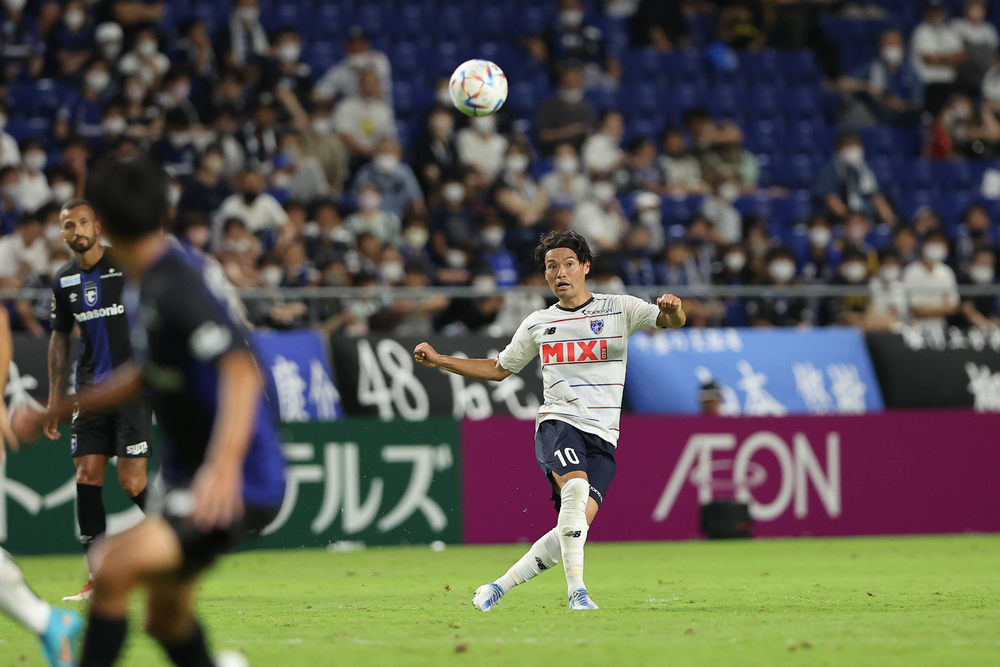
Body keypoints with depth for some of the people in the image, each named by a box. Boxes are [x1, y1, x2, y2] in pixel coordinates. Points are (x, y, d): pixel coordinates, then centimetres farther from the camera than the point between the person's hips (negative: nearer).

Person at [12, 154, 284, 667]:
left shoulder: (175, 287, -21)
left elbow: (242, 372, -32)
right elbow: (147, 374, 26)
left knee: (115, 569, -24)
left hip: (240, 486, -10)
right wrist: (52, 413, 29)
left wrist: (225, 464, -46)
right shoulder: (153, 282, 10)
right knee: (166, 619, 19)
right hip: (189, 477, 10)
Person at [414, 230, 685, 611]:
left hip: (603, 436, 0)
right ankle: (576, 590, -26)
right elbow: (499, 369, 25)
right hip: (558, 423, 0)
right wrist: (438, 361, 17)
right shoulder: (537, 324, 13)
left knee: (574, 528, -13)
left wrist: (673, 311, -31)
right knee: (576, 487, -32)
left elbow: (671, 322, -6)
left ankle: (501, 587, 4)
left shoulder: (619, 309, 6)